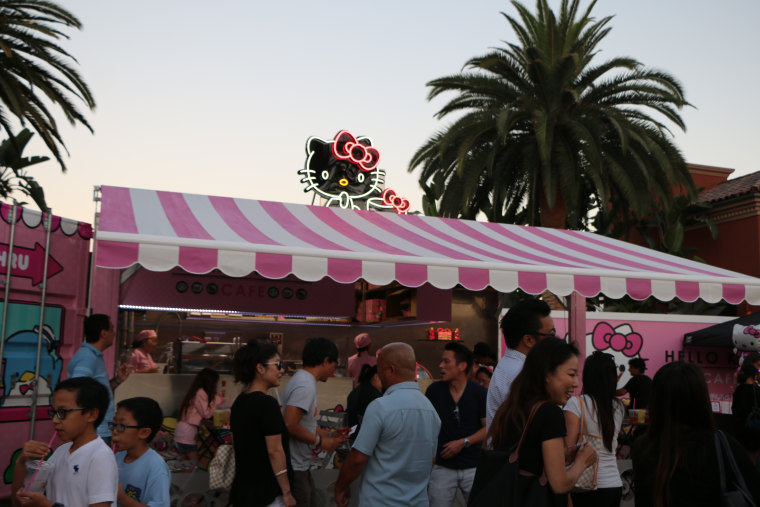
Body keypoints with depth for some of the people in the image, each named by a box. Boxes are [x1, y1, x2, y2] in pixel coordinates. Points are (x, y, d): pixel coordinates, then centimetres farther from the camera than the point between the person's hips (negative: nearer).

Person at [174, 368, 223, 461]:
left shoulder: (196, 391, 14)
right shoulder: (200, 393, -14)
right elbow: (206, 413, -14)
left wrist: (217, 399, 15)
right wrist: (217, 401, -3)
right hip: (188, 433, -10)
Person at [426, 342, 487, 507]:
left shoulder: (479, 392, -5)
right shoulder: (434, 390, 0)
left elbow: (488, 428, -3)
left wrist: (464, 442, -13)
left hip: (473, 467, -1)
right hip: (443, 467, 1)